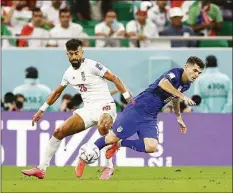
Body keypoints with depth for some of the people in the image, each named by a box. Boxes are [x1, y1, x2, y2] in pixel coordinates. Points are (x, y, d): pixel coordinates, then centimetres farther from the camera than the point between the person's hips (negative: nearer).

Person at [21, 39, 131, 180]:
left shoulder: (92, 66, -10)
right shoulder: (69, 73, 11)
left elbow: (114, 78, -9)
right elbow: (57, 92, 26)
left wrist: (128, 97, -17)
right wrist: (42, 110, 28)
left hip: (104, 106, -7)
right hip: (88, 109, 7)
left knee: (103, 127, -40)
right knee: (59, 132, -1)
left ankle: (109, 167, -24)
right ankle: (41, 169, 6)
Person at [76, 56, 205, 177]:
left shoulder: (186, 85, 8)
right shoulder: (176, 73, -17)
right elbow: (163, 83, -41)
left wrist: (179, 117, 39)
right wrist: (182, 96, -41)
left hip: (150, 117, 7)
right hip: (137, 109, -7)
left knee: (152, 147, -16)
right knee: (112, 138, -6)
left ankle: (120, 144, 7)